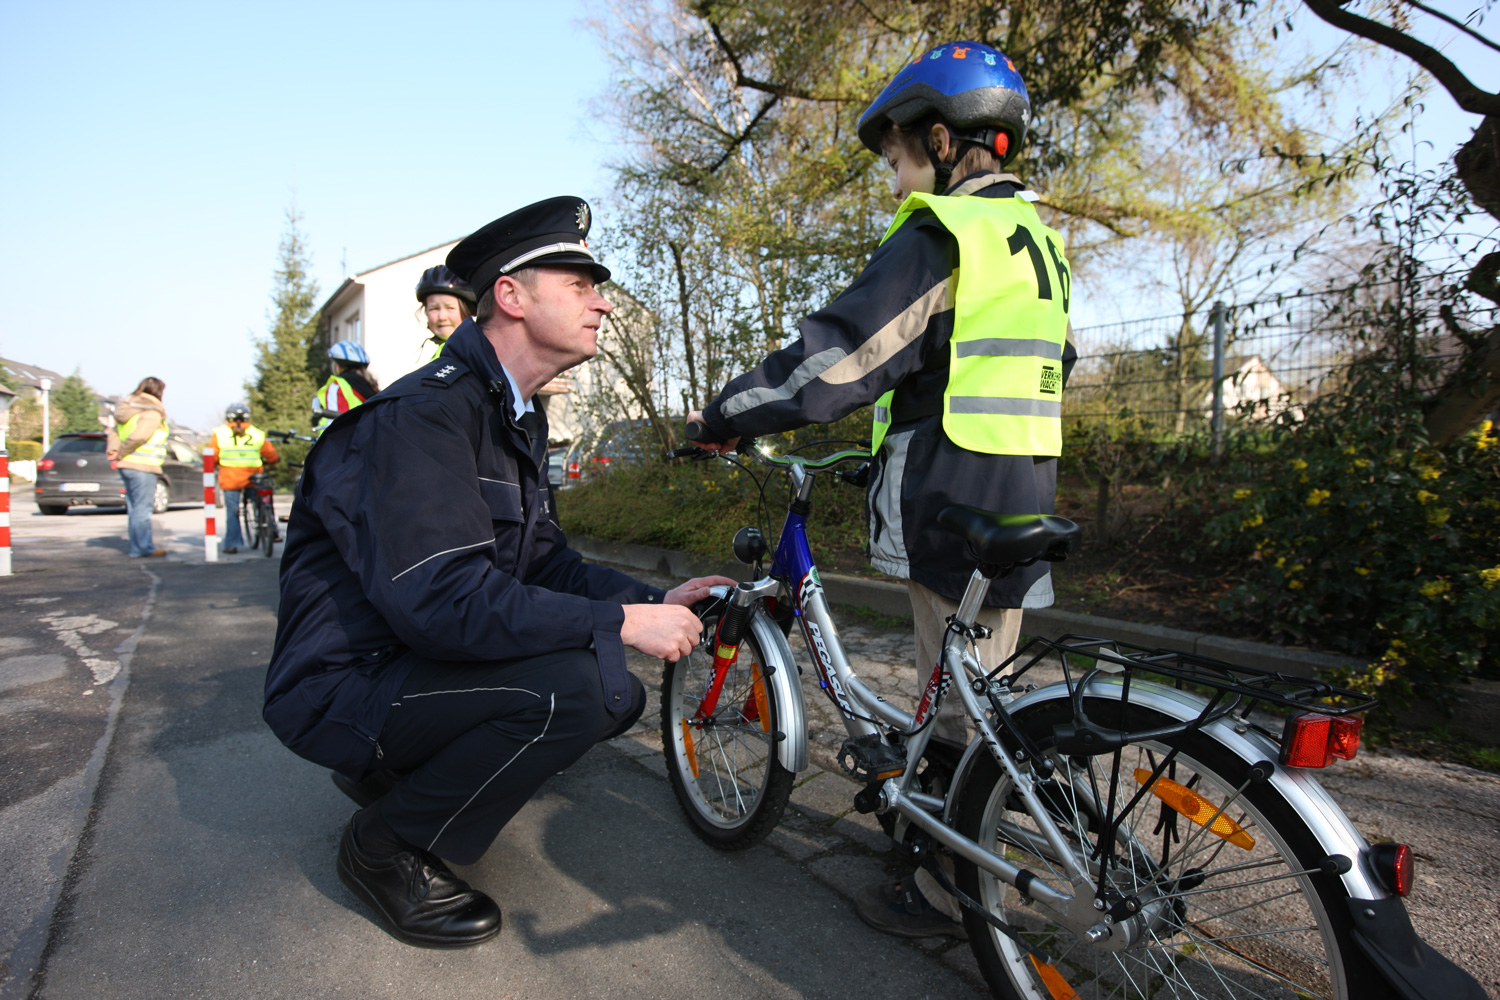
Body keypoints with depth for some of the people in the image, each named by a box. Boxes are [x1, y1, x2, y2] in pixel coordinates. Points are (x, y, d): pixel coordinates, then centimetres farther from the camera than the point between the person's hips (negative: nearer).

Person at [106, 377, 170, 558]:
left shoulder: (128, 408, 15)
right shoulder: (152, 413, -13)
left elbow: (113, 432, 16)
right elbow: (138, 436, -24)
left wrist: (112, 450, 2)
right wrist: (121, 453, -11)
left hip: (126, 466, 9)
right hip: (142, 467, -9)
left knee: (135, 509, 13)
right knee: (142, 509, -4)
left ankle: (144, 547, 20)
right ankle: (142, 548, 0)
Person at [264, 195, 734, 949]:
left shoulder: (517, 419, 10)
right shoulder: (424, 412, -22)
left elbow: (545, 564, 9)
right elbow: (439, 598, -33)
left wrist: (654, 600, -7)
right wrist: (618, 622, -28)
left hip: (420, 661, 9)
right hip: (345, 686, -9)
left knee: (618, 695, 1)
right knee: (575, 683, -29)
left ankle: (401, 769, 14)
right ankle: (389, 848, -5)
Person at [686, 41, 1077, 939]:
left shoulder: (938, 236, -12)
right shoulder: (1038, 238, 17)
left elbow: (834, 361, -19)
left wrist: (724, 416, -8)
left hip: (954, 504, -9)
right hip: (1023, 499, 9)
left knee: (958, 705, 0)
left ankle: (946, 896, 14)